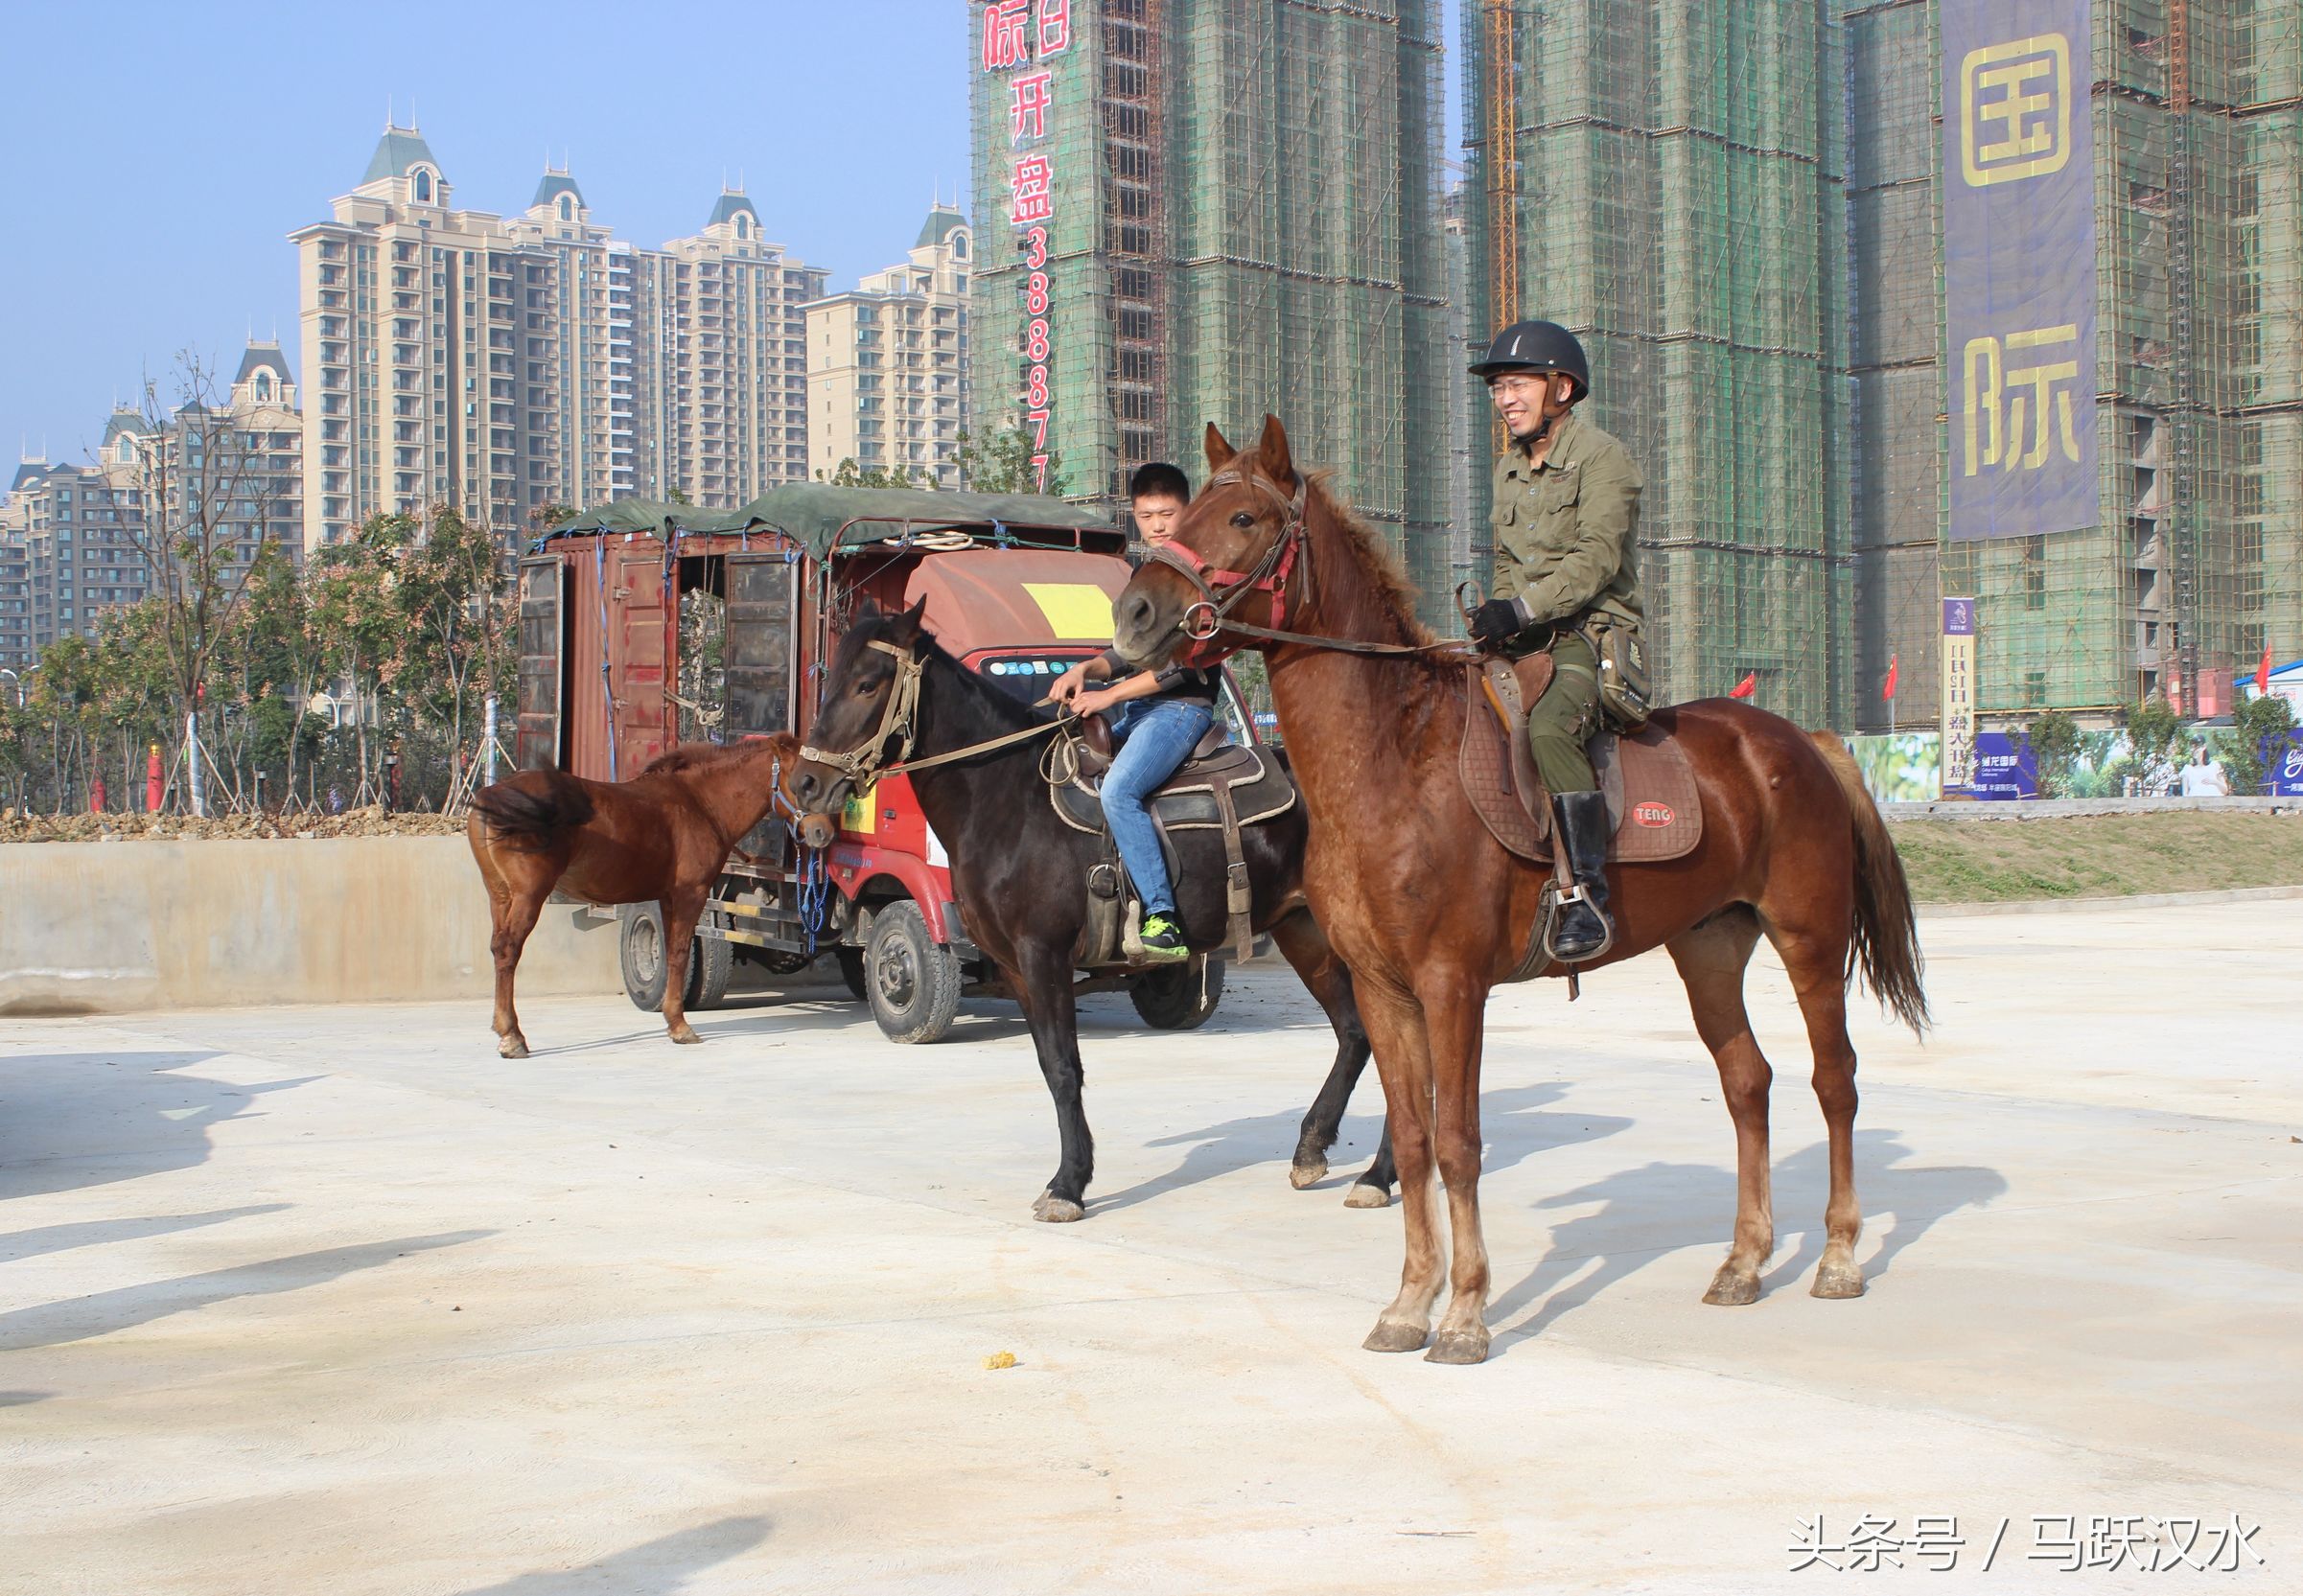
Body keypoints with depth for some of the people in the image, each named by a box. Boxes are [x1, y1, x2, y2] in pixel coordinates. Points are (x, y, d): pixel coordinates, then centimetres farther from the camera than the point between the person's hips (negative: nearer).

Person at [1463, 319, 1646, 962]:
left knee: (1549, 727, -35)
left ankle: (1589, 896, -33)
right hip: (1524, 640, 8)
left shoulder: (1601, 459, -6)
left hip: (1594, 634, -8)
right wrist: (1497, 618, 6)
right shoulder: (1510, 469, 18)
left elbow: (1596, 558, -18)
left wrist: (1521, 609, -26)